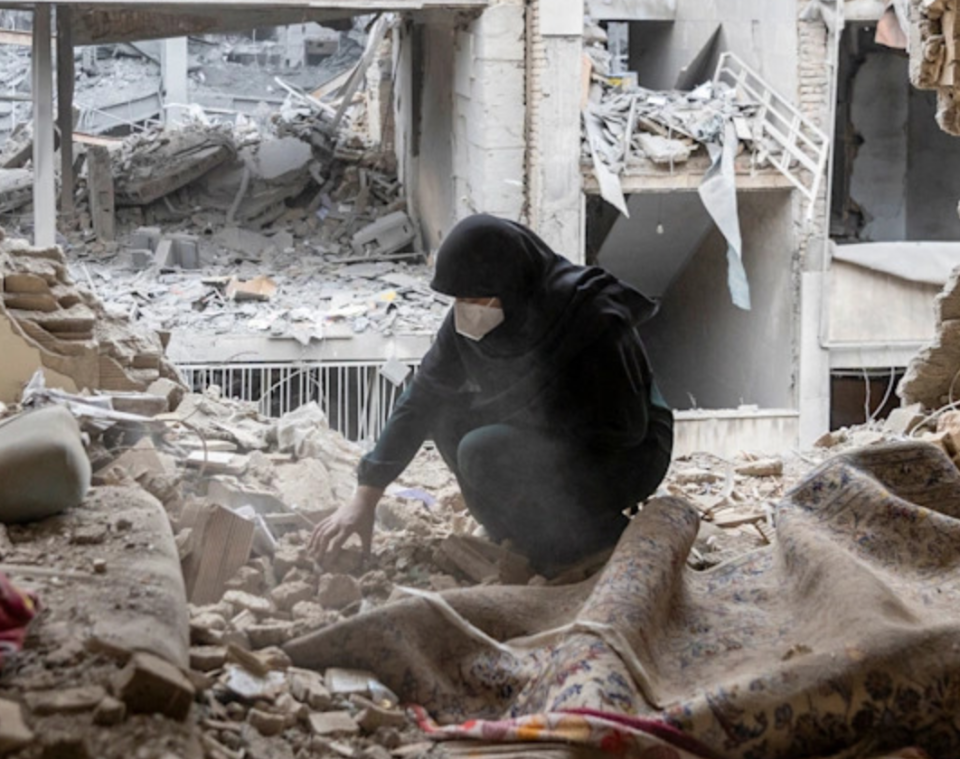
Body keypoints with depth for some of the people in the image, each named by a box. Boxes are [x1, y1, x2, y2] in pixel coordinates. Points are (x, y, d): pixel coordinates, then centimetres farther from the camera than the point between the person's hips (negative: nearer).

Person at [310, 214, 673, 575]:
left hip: (629, 458, -8)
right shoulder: (466, 322, -9)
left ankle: (605, 536, -10)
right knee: (446, 414, -5)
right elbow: (421, 400, -2)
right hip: (550, 445, 8)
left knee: (484, 453, -26)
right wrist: (365, 499, -7)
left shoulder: (592, 319, -29)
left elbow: (626, 428, -25)